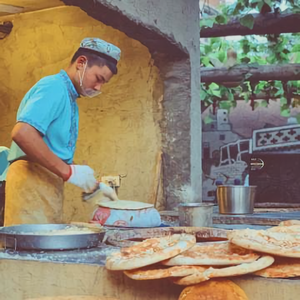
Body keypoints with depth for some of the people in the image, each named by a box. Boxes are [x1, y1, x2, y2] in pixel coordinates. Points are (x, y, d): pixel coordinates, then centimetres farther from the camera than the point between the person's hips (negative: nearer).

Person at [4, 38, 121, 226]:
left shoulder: (68, 97, 22)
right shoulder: (55, 87, -8)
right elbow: (22, 133, -24)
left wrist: (93, 185, 16)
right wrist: (69, 171, -19)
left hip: (48, 181, 10)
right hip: (33, 181, -10)